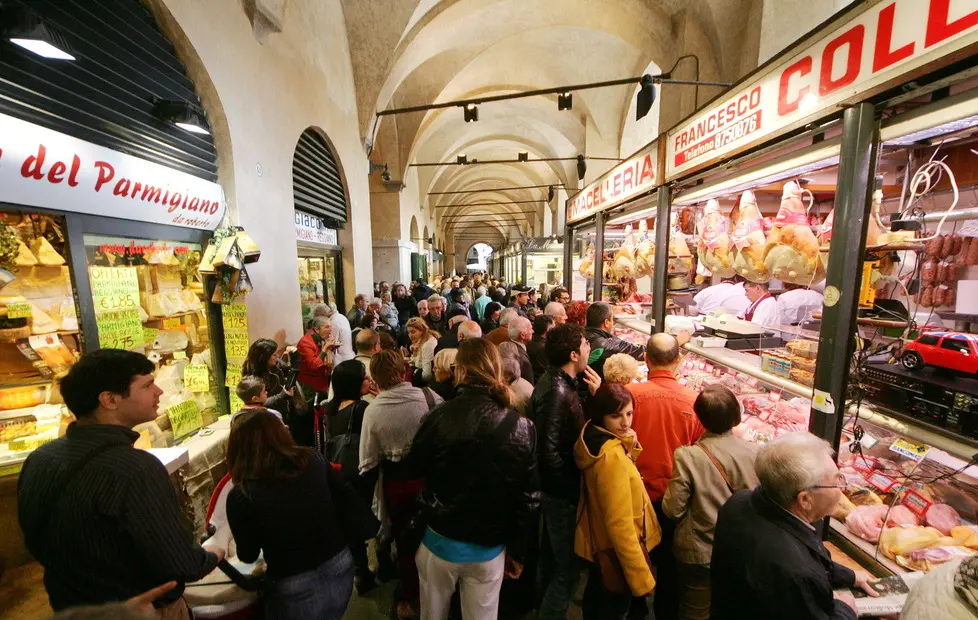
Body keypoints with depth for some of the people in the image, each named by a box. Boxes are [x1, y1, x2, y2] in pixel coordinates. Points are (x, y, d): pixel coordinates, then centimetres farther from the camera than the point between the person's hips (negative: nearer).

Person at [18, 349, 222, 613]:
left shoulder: (39, 458, -9)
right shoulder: (136, 469, -34)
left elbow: (38, 545, 7)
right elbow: (182, 566, -29)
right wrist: (213, 556, -8)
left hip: (68, 605, 7)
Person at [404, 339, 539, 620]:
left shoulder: (440, 416, -20)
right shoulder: (522, 427, -14)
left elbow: (413, 470, -7)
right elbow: (529, 497, -8)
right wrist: (517, 550, 5)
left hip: (441, 540, -1)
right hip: (490, 548, 1)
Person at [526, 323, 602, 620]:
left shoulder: (556, 381, 2)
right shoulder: (557, 391, -27)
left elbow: (572, 427, 6)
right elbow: (549, 451, -31)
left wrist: (594, 395, -4)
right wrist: (571, 487, -18)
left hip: (555, 488, 10)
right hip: (562, 493, -10)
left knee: (556, 559, 28)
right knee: (567, 568, 8)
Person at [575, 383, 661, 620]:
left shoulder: (594, 440, -6)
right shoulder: (612, 456, -33)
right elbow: (619, 524, -31)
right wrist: (642, 577, -21)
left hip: (597, 542, 8)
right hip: (615, 552, -8)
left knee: (595, 599, 29)